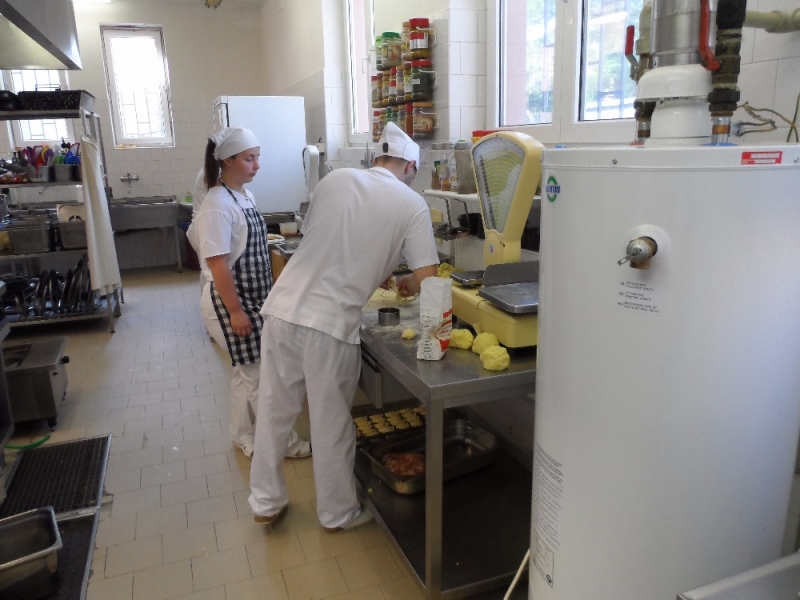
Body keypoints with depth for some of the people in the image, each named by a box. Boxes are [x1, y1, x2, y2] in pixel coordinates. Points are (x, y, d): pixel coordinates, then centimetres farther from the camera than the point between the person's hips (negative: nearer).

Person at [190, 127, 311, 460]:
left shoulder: (244, 195, 9)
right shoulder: (217, 205, -20)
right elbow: (217, 264, -22)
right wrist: (235, 311, -20)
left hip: (251, 298, 9)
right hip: (231, 301, -9)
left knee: (248, 371, 18)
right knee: (260, 373, 1)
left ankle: (244, 437, 33)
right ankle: (283, 441, 17)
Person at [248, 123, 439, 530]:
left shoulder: (335, 179, 10)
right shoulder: (411, 204, -1)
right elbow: (425, 278, -6)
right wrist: (406, 285, 18)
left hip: (283, 309, 4)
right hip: (331, 325, -4)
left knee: (274, 412, 18)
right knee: (331, 424, 13)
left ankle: (266, 502, 36)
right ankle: (338, 513, 33)